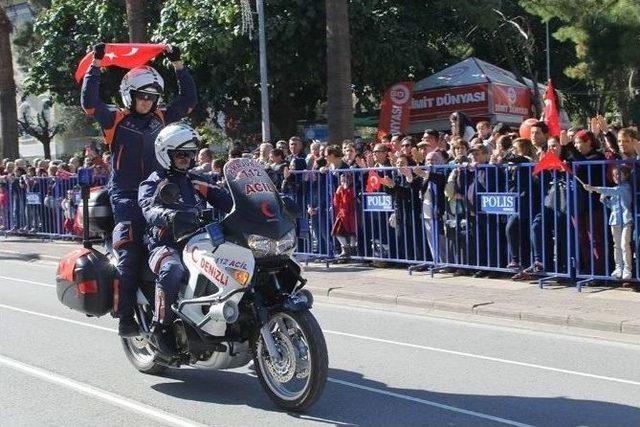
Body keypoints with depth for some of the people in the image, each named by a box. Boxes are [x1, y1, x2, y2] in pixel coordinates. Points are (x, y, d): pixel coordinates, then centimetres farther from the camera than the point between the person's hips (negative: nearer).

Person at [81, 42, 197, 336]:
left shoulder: (161, 118, 14)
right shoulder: (115, 119, 3)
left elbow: (189, 100, 12)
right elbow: (89, 102, -11)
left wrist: (178, 64, 7)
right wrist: (96, 64, -12)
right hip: (125, 196, -4)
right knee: (130, 256, -14)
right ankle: (126, 318, -14)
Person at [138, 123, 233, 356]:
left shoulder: (199, 182, 21)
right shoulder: (153, 184, 4)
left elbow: (225, 200, 9)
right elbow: (150, 209, -18)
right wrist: (171, 215, -40)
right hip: (166, 244, -5)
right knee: (172, 270, -39)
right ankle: (161, 327, -28)